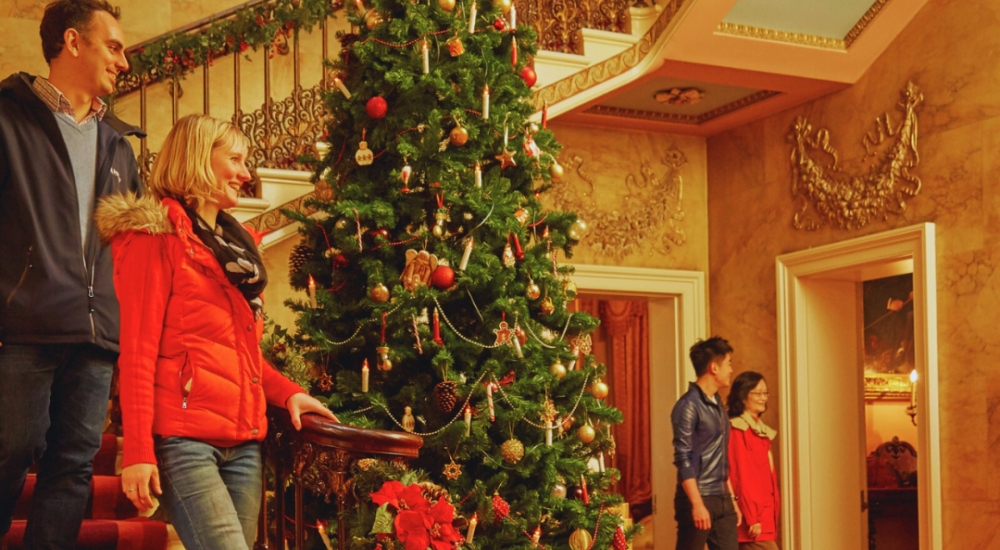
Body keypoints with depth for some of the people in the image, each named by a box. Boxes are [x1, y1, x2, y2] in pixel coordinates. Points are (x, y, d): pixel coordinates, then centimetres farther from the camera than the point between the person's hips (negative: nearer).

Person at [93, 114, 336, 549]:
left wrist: (286, 392, 10)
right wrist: (138, 450, -15)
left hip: (243, 439, 7)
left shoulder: (232, 242, 22)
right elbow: (138, 349, -8)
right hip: (184, 435, -7)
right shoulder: (156, 235, -1)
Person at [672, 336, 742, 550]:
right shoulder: (689, 405, -11)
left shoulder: (718, 405, 15)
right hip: (698, 499, -8)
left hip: (721, 500, 8)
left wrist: (731, 499, 17)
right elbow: (683, 459, -16)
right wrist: (697, 504, -21)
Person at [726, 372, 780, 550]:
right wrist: (751, 517, -19)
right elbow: (740, 477, -16)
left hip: (764, 514, 9)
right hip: (752, 516, -9)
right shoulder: (737, 430, -10)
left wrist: (771, 519, 16)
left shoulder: (762, 431, 17)